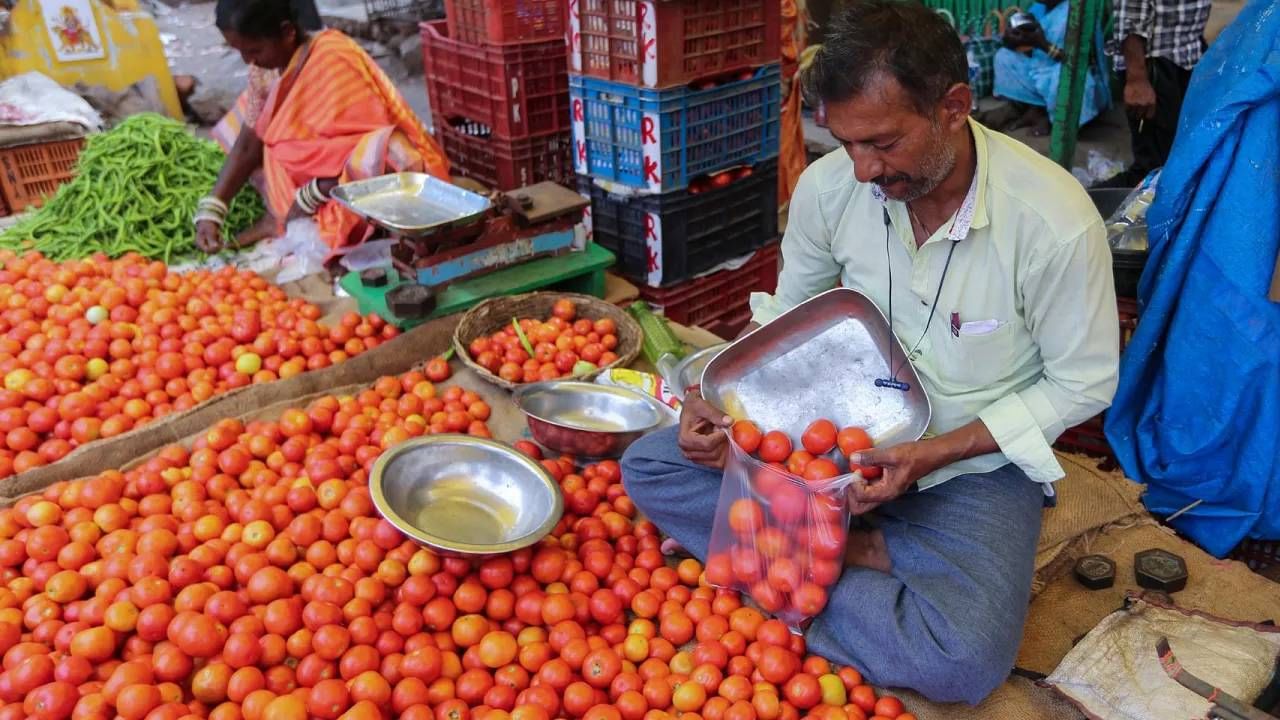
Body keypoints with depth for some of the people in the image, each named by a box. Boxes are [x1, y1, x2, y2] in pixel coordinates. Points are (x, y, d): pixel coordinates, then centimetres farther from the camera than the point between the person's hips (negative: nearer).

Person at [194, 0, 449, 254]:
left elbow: (369, 147, -25)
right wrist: (210, 212, -7)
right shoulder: (270, 65, -1)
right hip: (325, 170, 8)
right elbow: (248, 144, 2)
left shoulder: (333, 62, -23)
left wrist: (310, 196, -23)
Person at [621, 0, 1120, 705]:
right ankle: (862, 554, -14)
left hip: (974, 463, -3)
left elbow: (1082, 383, -10)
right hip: (843, 429, 4)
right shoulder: (829, 185, -12)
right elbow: (786, 313, 5)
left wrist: (932, 453, -20)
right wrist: (719, 395, -13)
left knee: (963, 660, -30)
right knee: (648, 467, -10)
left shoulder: (1056, 222, -23)